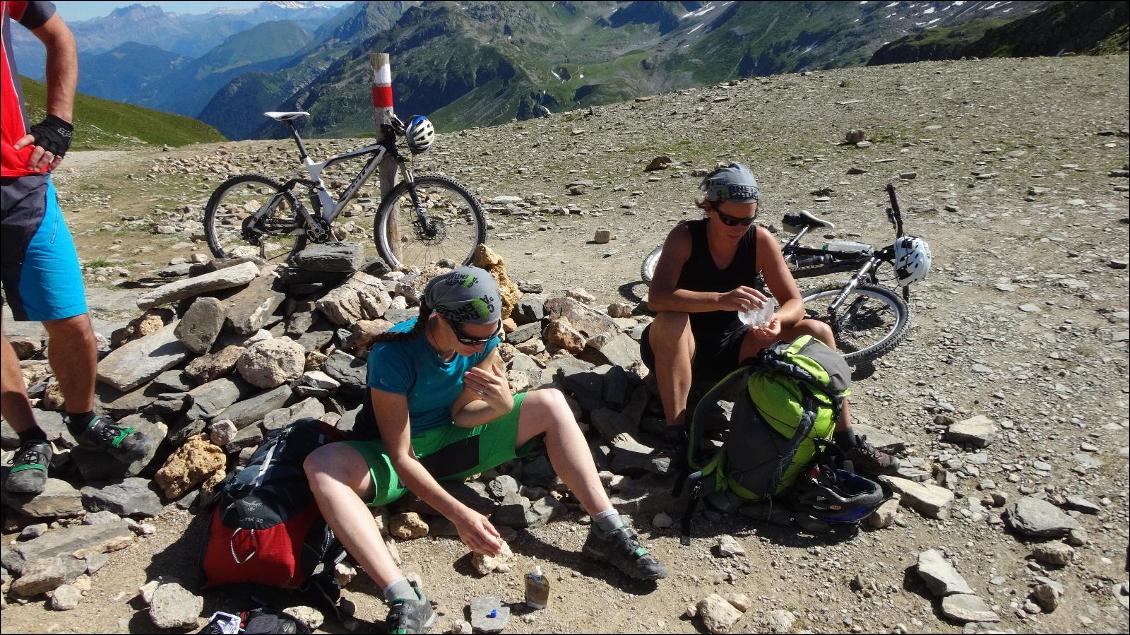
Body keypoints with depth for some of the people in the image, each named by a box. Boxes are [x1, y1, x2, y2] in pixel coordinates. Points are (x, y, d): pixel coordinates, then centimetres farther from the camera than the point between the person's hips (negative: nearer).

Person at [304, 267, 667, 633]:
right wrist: (459, 514, -39)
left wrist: (504, 405, -31)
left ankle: (608, 533, -14)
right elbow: (400, 458, -29)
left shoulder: (484, 338, -15)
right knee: (322, 466, -37)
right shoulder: (393, 355, -30)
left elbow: (461, 414, -8)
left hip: (452, 438, 4)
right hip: (398, 454, -4)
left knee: (551, 404, -12)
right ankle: (405, 602, -43)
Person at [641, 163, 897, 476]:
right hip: (678, 351, -4)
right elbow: (657, 297, -33)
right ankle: (674, 431, -30)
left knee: (817, 332, -13)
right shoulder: (686, 236, -17)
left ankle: (846, 441, -7)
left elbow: (795, 303, -6)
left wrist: (778, 319, -31)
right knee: (671, 321, -39)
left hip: (730, 349, 4)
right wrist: (721, 299, -47)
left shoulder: (760, 240, -8)